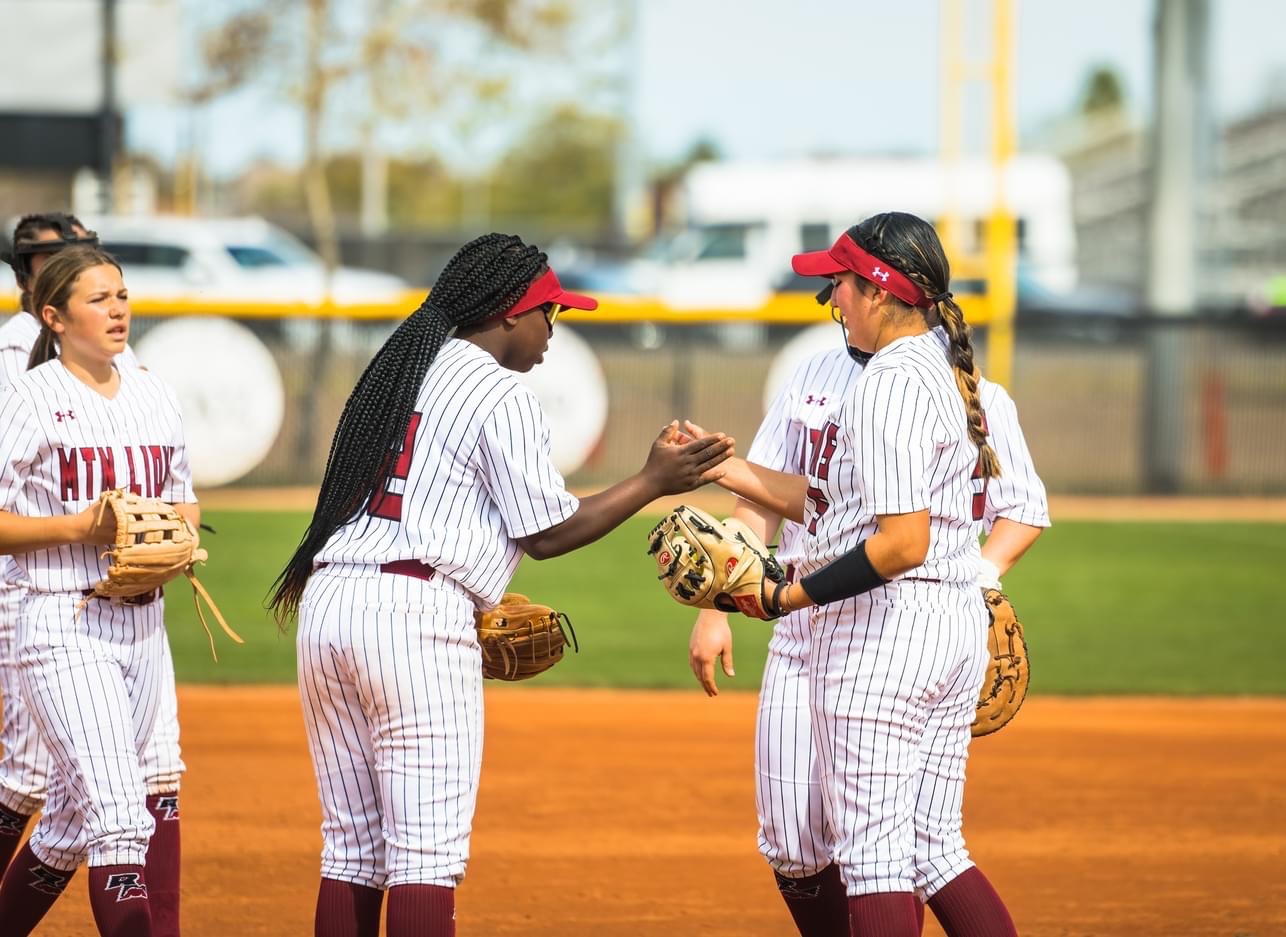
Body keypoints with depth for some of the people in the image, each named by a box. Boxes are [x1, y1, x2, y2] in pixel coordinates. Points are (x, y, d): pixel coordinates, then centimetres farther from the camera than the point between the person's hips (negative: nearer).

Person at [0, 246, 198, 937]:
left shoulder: (153, 397, 12)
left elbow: (183, 498, 22)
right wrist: (79, 527, -19)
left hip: (143, 626, 7)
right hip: (64, 626, -7)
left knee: (71, 822, 14)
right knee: (118, 816, -17)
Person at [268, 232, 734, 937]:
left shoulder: (394, 372, 21)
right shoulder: (499, 394, -4)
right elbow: (548, 532, -3)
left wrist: (477, 606, 25)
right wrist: (654, 482, 5)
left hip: (326, 601, 8)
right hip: (413, 613, -8)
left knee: (353, 849, 11)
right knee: (427, 849, -7)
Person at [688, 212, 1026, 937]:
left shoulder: (890, 385, -16)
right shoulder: (947, 372, 14)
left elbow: (903, 543, -24)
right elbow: (825, 500, 17)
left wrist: (792, 595, -19)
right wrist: (723, 466, 15)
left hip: (881, 628, -10)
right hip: (958, 625, 10)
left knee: (871, 847, -4)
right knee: (935, 849, 12)